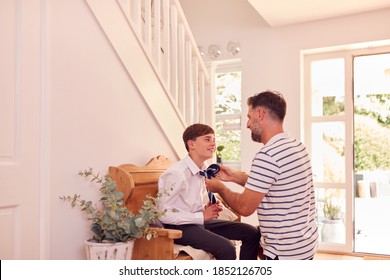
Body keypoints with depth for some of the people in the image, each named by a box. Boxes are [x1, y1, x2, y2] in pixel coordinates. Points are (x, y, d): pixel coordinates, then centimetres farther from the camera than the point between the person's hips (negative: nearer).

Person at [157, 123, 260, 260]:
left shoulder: (204, 170, 6)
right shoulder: (176, 173, -20)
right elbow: (162, 213, -23)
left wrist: (208, 208, -3)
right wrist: (202, 216, -21)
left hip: (199, 221, 9)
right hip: (180, 227, -9)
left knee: (252, 233, 3)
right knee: (227, 249, -29)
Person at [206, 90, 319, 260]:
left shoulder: (267, 155, -24)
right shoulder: (296, 146, 7)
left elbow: (245, 207, -19)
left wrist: (220, 188, -2)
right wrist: (234, 176, 14)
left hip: (286, 252, -9)